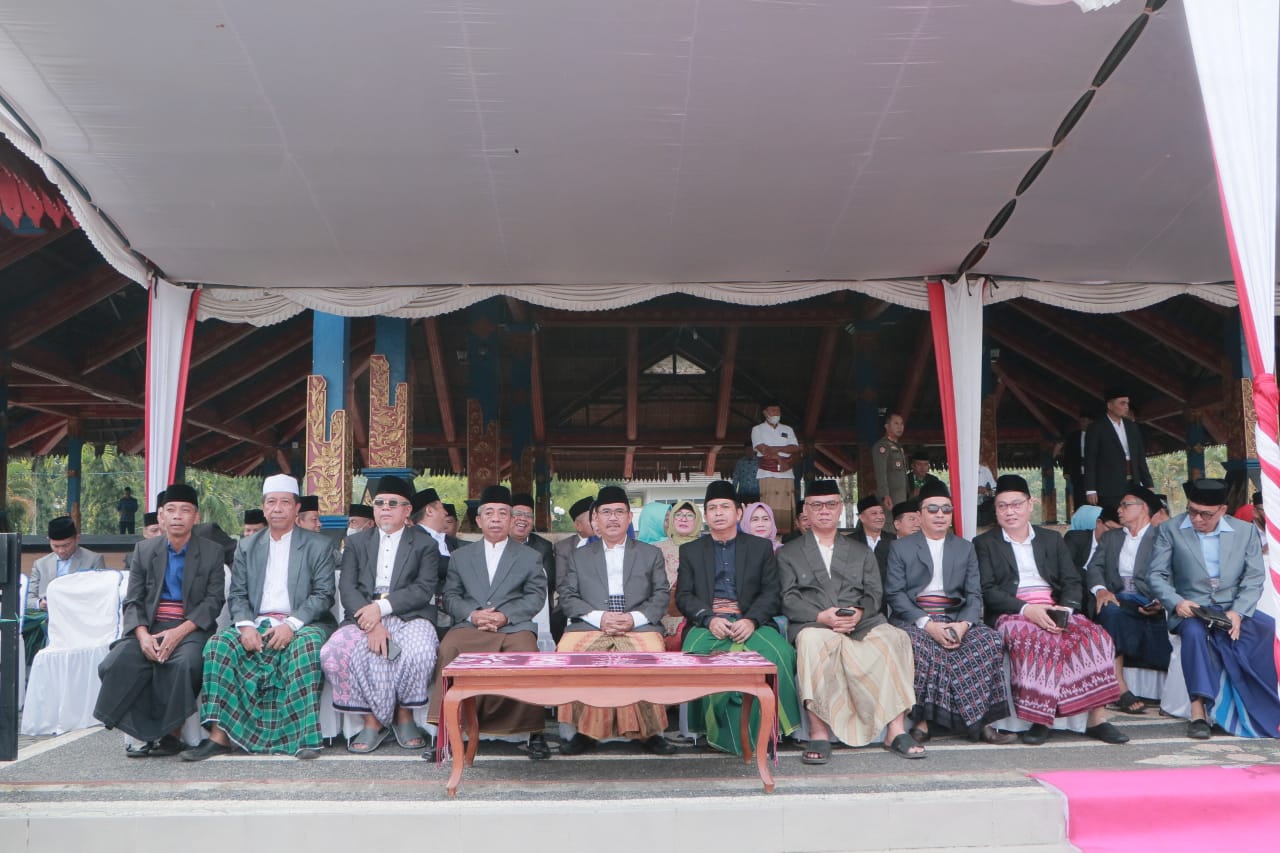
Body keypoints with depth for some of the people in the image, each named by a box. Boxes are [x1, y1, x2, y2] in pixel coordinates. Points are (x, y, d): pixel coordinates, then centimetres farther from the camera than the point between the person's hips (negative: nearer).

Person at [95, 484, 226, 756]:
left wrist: (180, 631, -18)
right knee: (116, 663, -25)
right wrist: (142, 634, -13)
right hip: (149, 627, 3)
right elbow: (133, 601, 7)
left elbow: (214, 601, -2)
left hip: (191, 627, -3)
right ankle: (145, 732, -13)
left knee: (185, 663, -34)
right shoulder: (144, 550, 14)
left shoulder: (212, 553, 7)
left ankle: (171, 734, -18)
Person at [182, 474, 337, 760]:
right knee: (220, 643, -25)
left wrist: (292, 624, -18)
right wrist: (245, 625, -12)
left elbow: (323, 595, -2)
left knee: (307, 644, -36)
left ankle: (304, 737, -33)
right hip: (256, 625, 3)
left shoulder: (318, 546, 7)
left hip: (300, 625, -3)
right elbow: (237, 595, 10)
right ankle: (219, 735, -27)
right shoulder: (246, 547, 17)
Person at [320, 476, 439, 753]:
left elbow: (424, 590, -3)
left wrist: (381, 607, -16)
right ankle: (374, 719, -10)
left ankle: (405, 715, -5)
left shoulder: (425, 545, 11)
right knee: (332, 654, -27)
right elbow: (347, 588, 5)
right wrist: (370, 623, -13)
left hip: (409, 618, -2)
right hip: (362, 618, 2)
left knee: (420, 654, -34)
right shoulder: (356, 542, 19)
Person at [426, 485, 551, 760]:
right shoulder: (460, 555, 22)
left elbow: (536, 596, 6)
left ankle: (534, 734, -22)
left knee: (527, 654, -33)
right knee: (448, 649, -31)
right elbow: (450, 596, 13)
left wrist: (505, 615, -10)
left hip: (514, 626, -1)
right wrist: (472, 614, -8)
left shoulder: (530, 557, 17)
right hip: (469, 626, 1)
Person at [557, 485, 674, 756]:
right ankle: (586, 730, -17)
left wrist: (634, 618, -8)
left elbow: (662, 595, 11)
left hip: (639, 626, -1)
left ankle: (649, 732, -18)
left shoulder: (651, 554, 21)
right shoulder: (579, 556, 22)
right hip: (589, 626, 1)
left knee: (650, 653, -34)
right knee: (568, 652, -31)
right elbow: (567, 597, 11)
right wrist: (598, 617, -8)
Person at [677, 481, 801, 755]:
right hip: (708, 623, 0)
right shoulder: (690, 550, 19)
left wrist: (751, 621, -13)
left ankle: (759, 730, -17)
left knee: (777, 654, -32)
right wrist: (709, 619, -12)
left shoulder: (761, 546, 17)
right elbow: (684, 596, 9)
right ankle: (722, 731, -20)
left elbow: (772, 592, 7)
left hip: (750, 622, 0)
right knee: (695, 655, -34)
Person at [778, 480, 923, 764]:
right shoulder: (788, 553, 18)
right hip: (813, 624, -2)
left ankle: (896, 730, -27)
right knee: (813, 641, -38)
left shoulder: (861, 552, 26)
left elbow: (874, 593, 13)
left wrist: (859, 613, -11)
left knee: (894, 639, -29)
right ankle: (818, 733, -36)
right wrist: (821, 616, -14)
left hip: (862, 623, 3)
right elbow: (788, 599, 5)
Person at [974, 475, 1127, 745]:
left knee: (1095, 635, -25)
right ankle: (1040, 720, -29)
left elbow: (1072, 581, 13)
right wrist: (1026, 609, -17)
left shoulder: (1052, 539, 22)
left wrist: (1066, 607, -10)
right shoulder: (984, 544, 10)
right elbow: (987, 591, -2)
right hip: (1011, 614, -3)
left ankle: (1097, 719, -21)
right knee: (1037, 639, -36)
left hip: (1055, 612, 4)